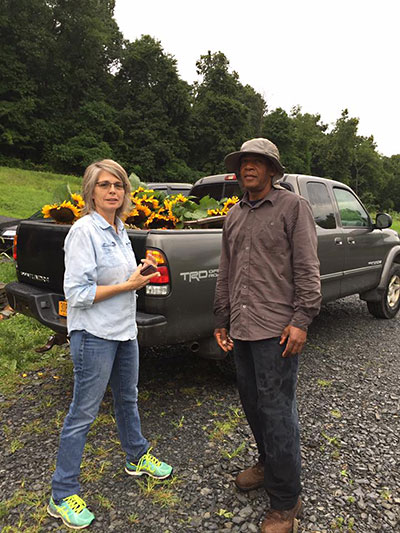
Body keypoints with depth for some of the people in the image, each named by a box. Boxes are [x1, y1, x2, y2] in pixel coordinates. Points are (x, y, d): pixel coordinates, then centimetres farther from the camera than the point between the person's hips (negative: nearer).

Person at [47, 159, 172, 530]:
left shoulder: (119, 230, 8)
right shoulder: (84, 231, -17)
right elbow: (77, 293, -21)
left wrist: (141, 272, 0)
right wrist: (129, 285, -19)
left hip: (125, 331, 8)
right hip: (94, 336, -8)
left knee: (128, 398, 24)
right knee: (83, 413, 5)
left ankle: (137, 457, 46)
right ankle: (62, 495, 25)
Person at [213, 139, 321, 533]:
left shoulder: (293, 207, -3)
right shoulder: (234, 215, 15)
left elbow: (307, 269, -8)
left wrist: (301, 321, -15)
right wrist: (222, 320, 16)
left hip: (276, 329, -6)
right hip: (240, 329, 7)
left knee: (276, 411, 0)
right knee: (251, 403, 18)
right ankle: (268, 464, 42)